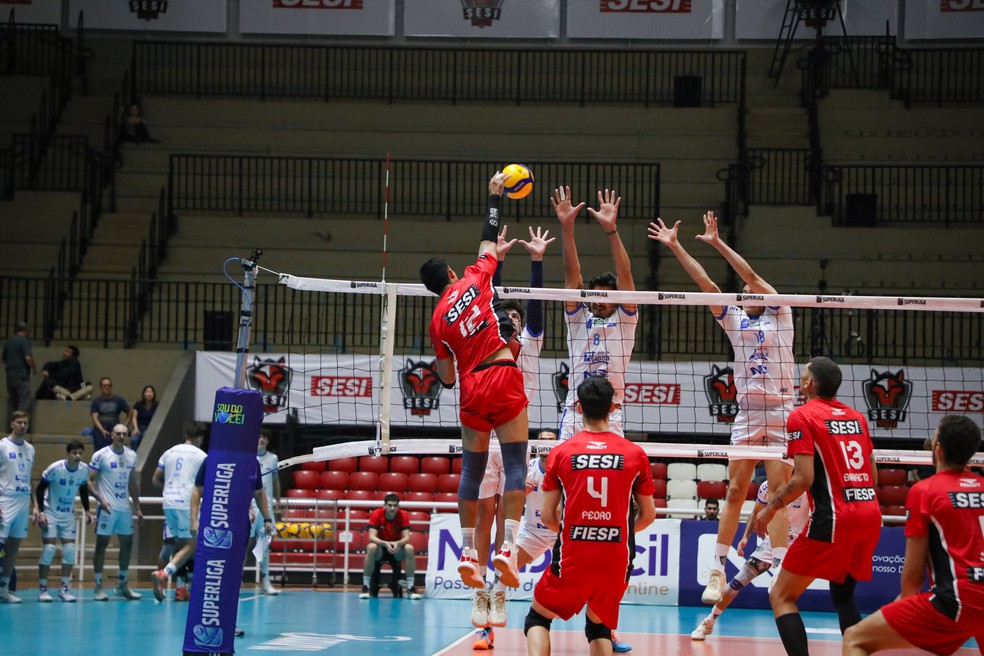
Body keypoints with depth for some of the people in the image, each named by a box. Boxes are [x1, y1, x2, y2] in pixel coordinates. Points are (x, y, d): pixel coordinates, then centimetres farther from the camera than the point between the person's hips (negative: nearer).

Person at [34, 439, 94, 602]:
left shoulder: (84, 469, -6)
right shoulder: (55, 468, -19)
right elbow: (39, 489, -11)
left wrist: (87, 510, 5)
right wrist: (40, 512, -18)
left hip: (68, 514, 4)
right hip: (50, 513, -4)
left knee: (70, 549, -3)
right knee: (49, 548, -12)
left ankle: (64, 588, 7)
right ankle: (42, 589, -3)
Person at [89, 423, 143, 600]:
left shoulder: (131, 455, 10)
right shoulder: (101, 455, -7)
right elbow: (89, 480, -8)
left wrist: (137, 507, 15)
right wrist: (100, 499, -21)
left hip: (125, 507, 6)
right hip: (107, 507, -6)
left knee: (127, 544, 8)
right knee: (102, 544, -2)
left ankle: (122, 585, 20)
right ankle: (99, 587, 2)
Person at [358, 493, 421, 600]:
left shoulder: (403, 516, -13)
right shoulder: (376, 514, -16)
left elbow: (406, 538, -20)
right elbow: (372, 537, -25)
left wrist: (397, 543, -42)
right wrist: (385, 543, -44)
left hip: (397, 550, 1)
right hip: (380, 549, -1)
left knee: (409, 548, -30)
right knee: (371, 547, -35)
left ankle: (410, 588, -21)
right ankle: (365, 587, -27)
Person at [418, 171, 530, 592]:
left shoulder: (437, 320, 9)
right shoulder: (475, 279, 5)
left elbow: (447, 378, 12)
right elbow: (490, 238, 18)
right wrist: (495, 194, 27)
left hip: (471, 388, 3)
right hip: (503, 378, -3)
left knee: (471, 470, 11)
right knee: (515, 464, -5)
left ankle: (468, 554, 8)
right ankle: (506, 547, -19)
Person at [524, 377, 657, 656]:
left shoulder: (561, 453, -2)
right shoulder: (635, 454, 1)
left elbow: (547, 517, 2)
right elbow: (647, 515, 9)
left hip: (572, 559, -2)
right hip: (616, 560, 2)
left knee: (537, 618, 18)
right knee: (599, 627, 22)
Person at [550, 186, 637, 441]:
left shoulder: (624, 320, 10)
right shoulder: (578, 319, 15)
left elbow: (624, 275, 0)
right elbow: (572, 274, 6)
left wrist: (611, 229, -11)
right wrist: (567, 227, -4)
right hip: (574, 415, 2)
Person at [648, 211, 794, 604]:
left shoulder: (780, 314, 5)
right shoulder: (734, 319, 13)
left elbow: (753, 277, -6)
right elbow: (706, 284, 7)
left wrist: (718, 244, -10)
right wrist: (675, 247, 1)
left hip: (782, 411, -3)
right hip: (747, 413, 3)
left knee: (779, 492, -7)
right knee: (735, 490, 0)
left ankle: (780, 570, -10)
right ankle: (718, 569, 3)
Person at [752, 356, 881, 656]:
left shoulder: (802, 416, -4)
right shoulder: (856, 417, 14)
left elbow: (804, 478, -13)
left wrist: (770, 508, 0)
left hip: (833, 519, -7)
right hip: (870, 516, 7)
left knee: (781, 596, 1)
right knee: (843, 595, 23)